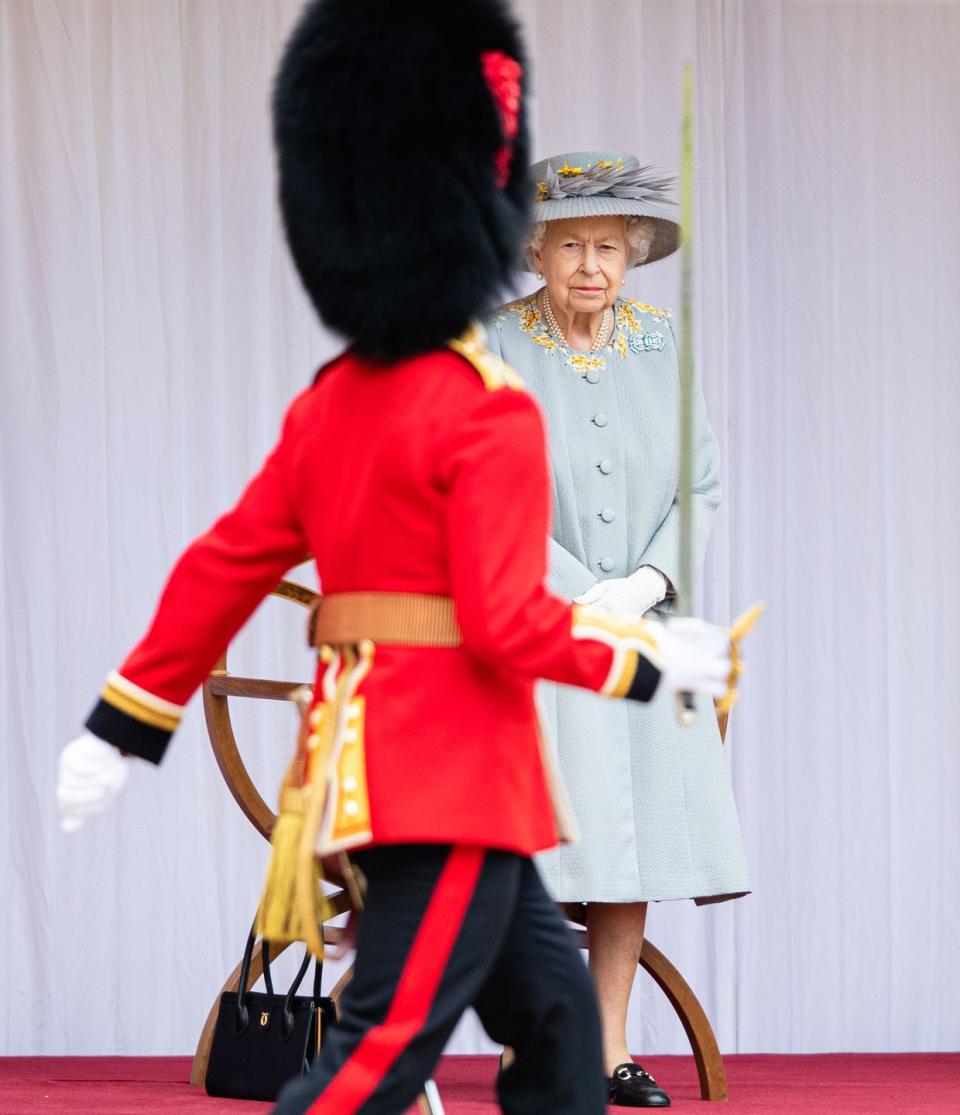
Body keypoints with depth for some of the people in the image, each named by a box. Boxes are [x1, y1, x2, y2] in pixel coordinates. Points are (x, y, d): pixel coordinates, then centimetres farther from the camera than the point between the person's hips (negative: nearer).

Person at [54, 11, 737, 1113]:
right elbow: (509, 623, -20)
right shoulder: (490, 416, -15)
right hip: (458, 773, -9)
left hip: (360, 763, 9)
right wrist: (653, 661, -7)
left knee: (553, 1007, 16)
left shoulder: (328, 402, 7)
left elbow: (224, 565, 9)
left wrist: (122, 726, 14)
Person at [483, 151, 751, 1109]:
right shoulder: (493, 354, -6)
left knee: (633, 830, 3)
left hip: (642, 625, 4)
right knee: (535, 839, -11)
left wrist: (647, 582, -11)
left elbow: (701, 485, 5)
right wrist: (581, 598, -14)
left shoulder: (662, 349, 6)